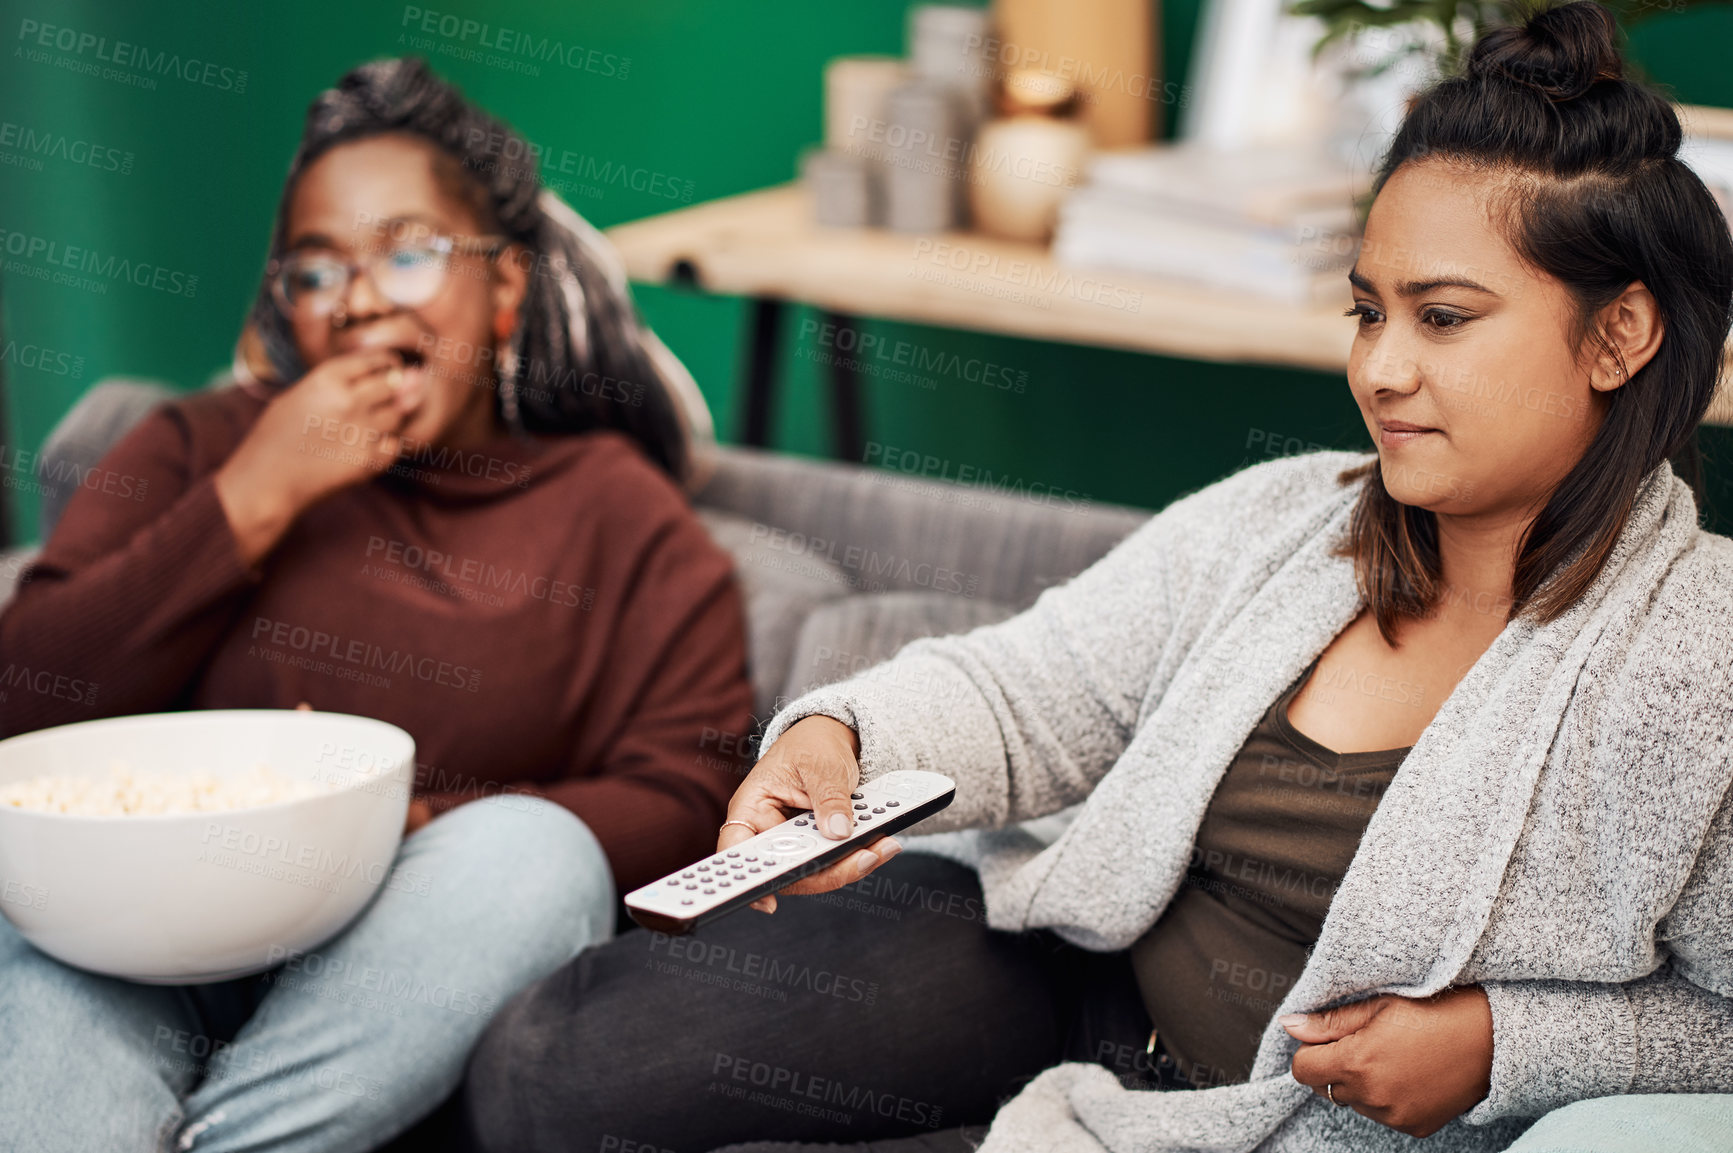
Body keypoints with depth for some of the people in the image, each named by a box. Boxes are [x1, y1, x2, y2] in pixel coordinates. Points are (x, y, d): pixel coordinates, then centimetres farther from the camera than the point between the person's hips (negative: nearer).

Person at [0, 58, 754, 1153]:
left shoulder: (617, 510, 12)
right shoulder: (203, 447, 17)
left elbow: (688, 800, -2)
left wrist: (412, 829, -16)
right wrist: (251, 500, -3)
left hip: (413, 980, 0)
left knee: (532, 849, -32)